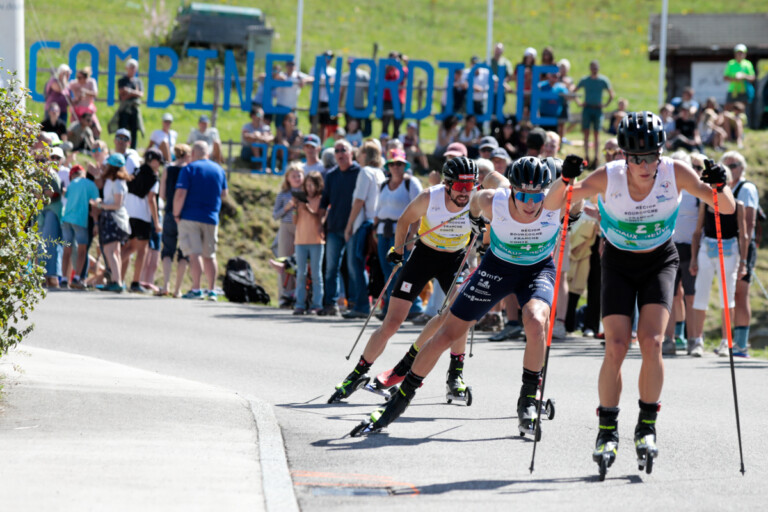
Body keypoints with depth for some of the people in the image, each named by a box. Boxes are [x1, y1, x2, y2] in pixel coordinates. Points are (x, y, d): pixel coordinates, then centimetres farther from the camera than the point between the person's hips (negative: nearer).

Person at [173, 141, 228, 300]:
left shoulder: (189, 169, -7)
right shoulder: (219, 169, 8)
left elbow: (180, 194, -15)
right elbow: (224, 194, 16)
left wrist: (176, 214, -5)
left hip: (190, 216, -4)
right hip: (211, 218, 5)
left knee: (194, 253, -5)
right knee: (209, 255, 12)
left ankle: (196, 289, -10)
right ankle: (212, 290, 11)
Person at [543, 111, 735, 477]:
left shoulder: (675, 173, -22)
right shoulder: (608, 178, -23)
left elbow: (728, 209, -16)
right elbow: (551, 204, -16)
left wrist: (718, 187, -38)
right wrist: (566, 180, -37)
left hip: (660, 261, 0)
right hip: (619, 263, 0)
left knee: (651, 343, -17)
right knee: (616, 348, -12)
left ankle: (647, 426, -1)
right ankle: (607, 430, 3)